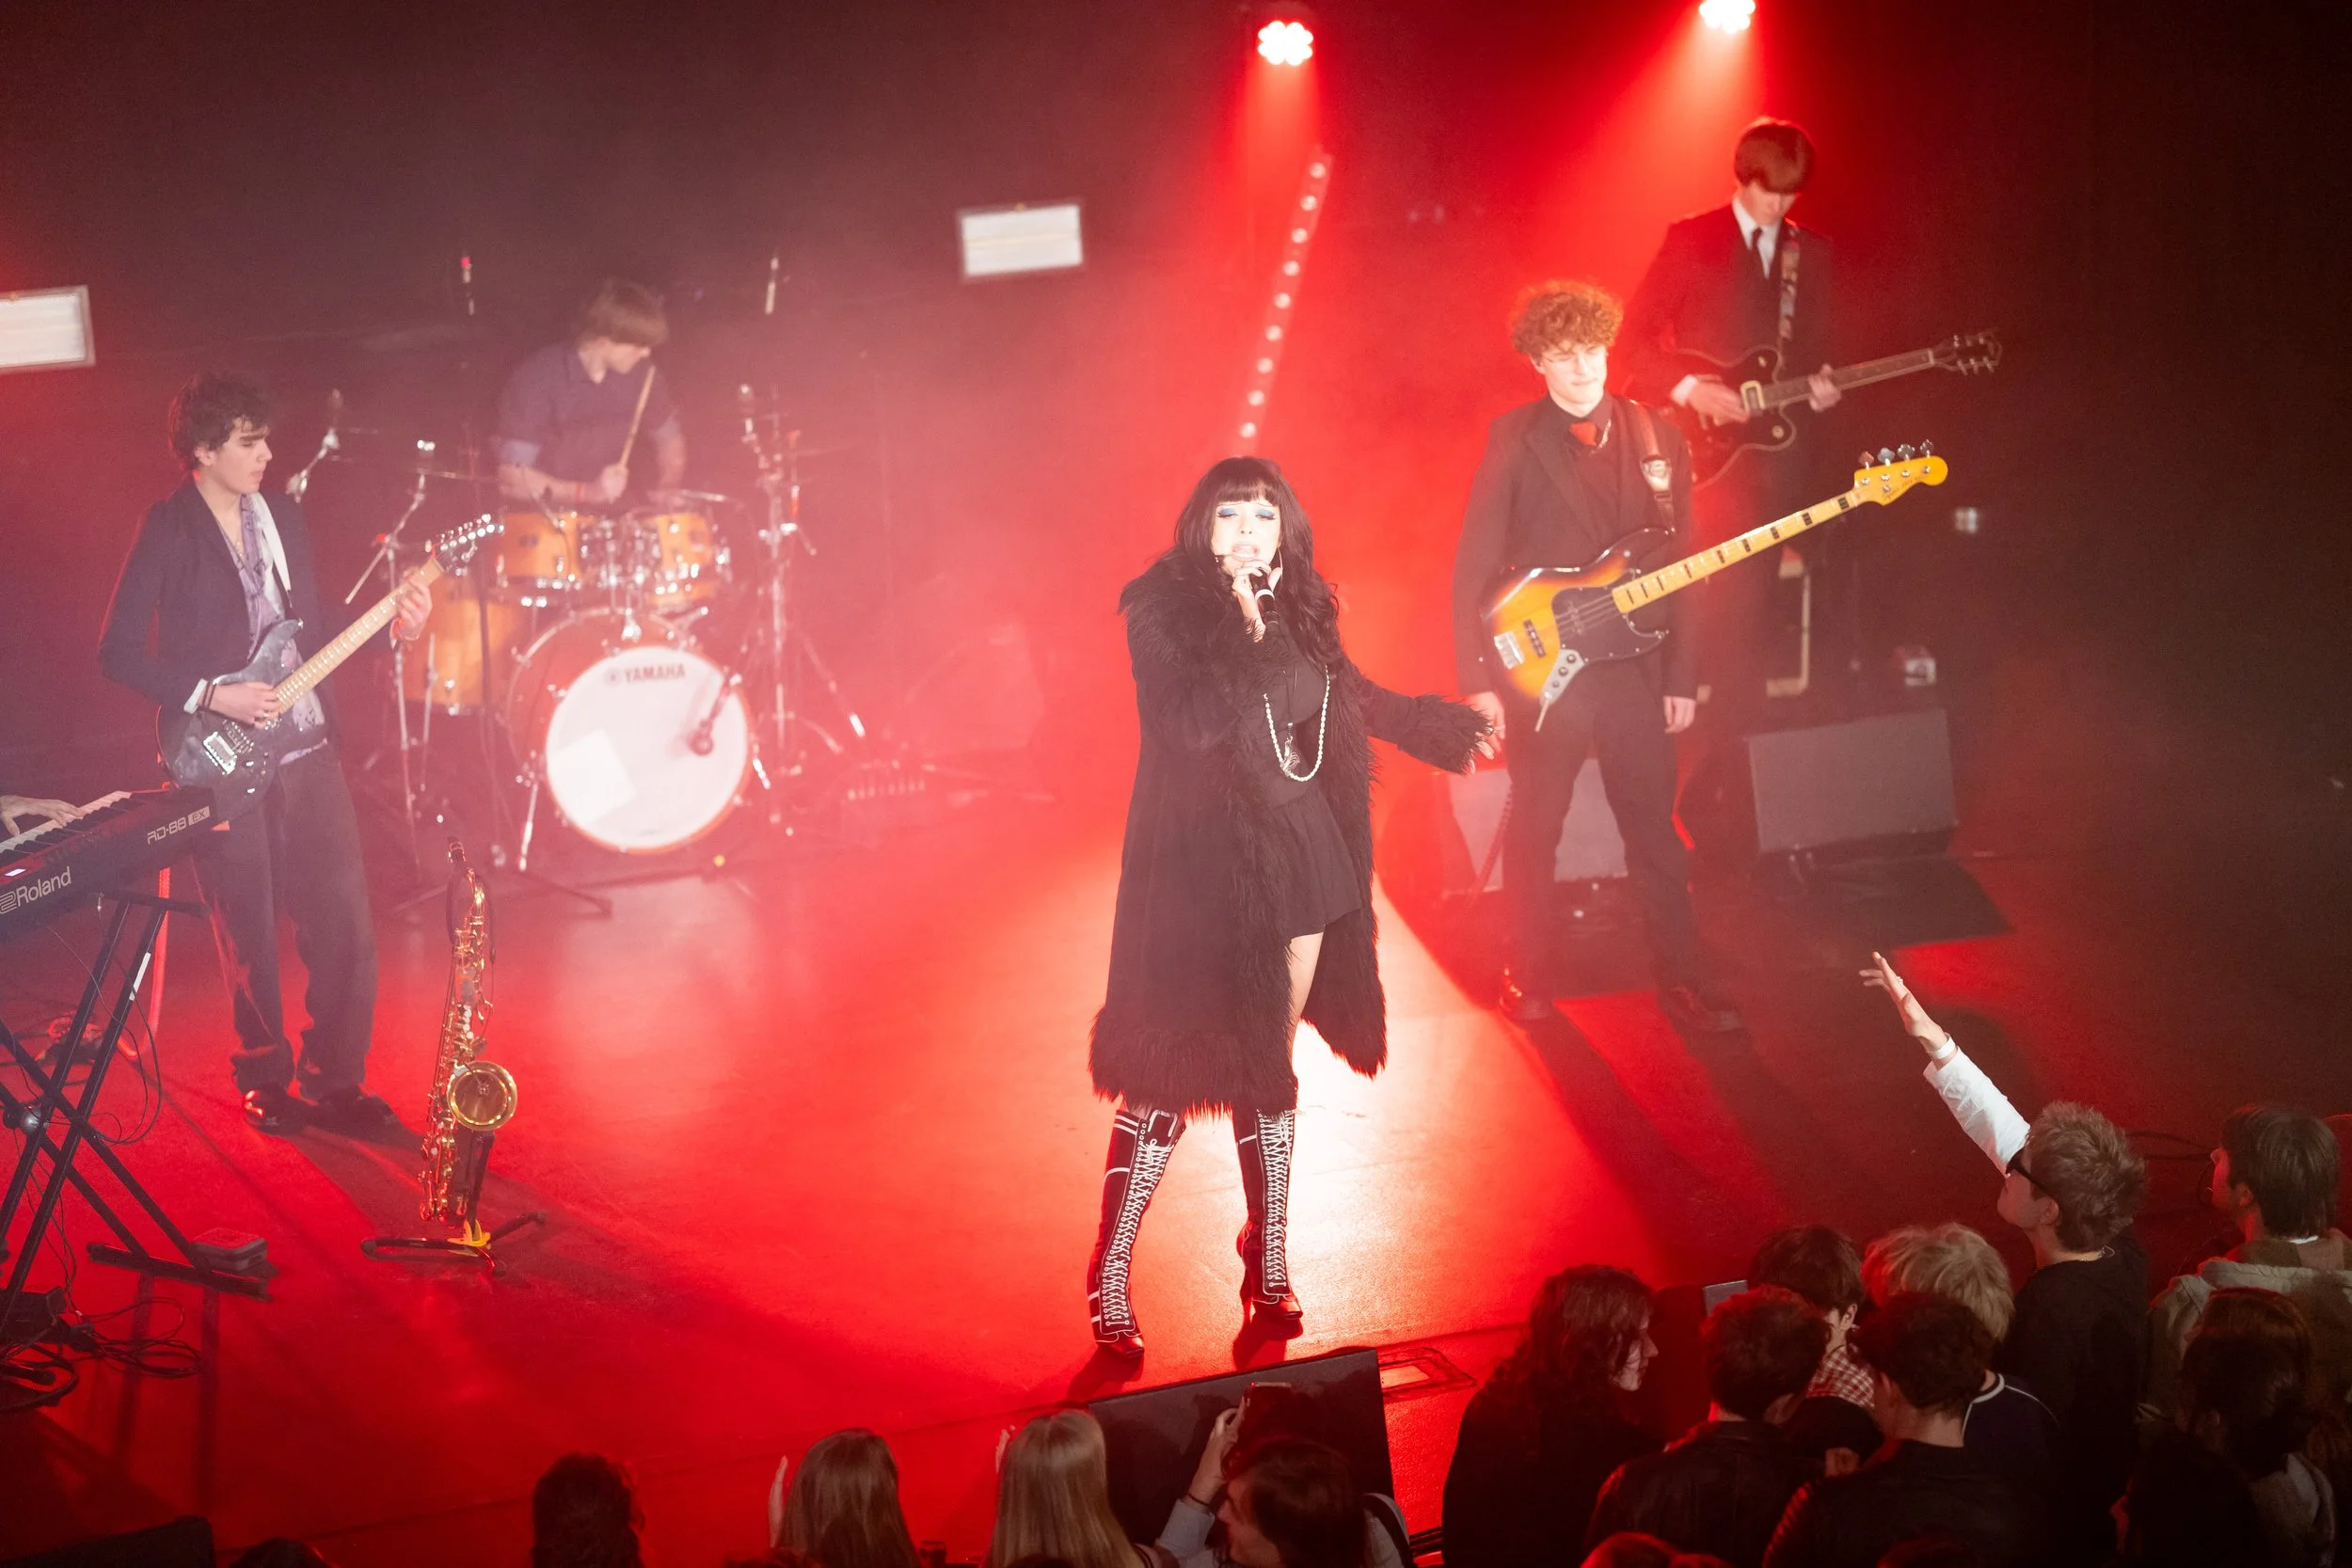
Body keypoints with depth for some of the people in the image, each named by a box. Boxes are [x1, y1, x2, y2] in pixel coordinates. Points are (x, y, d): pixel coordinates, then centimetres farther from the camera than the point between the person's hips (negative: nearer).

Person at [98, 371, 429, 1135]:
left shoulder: (282, 515, 10)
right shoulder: (167, 530, -9)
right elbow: (118, 651, -11)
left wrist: (392, 628, 1)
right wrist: (212, 695, -17)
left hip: (308, 751, 5)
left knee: (344, 923, 1)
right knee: (251, 938, 3)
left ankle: (335, 1079, 14)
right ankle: (264, 1079, 21)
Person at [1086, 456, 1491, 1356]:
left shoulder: (1300, 608, 8)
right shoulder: (1163, 611, -9)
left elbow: (1353, 697, 25)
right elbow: (1185, 724, -22)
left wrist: (1447, 725, 34)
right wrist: (1246, 638, -23)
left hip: (1299, 857, 5)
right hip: (1206, 869, -5)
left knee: (1269, 1061, 11)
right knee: (1172, 1070, -6)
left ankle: (1268, 1260, 21)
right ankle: (1110, 1278, 2)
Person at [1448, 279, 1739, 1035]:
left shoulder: (1658, 440, 5)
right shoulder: (1514, 440, -4)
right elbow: (1476, 567, -4)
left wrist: (1681, 676, 5)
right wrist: (1478, 678, -9)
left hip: (1635, 668, 2)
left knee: (1654, 828, 6)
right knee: (1534, 828, 7)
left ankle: (1681, 977, 14)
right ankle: (1529, 979, 20)